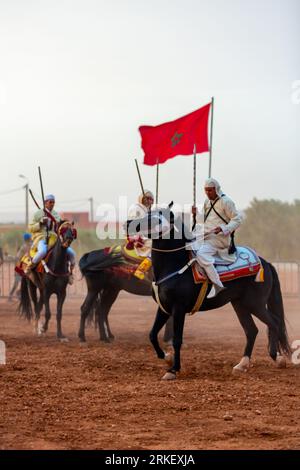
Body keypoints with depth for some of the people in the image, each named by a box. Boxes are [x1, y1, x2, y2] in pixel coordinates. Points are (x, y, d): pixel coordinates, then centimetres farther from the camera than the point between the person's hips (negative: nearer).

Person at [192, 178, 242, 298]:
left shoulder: (226, 201, -7)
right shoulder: (207, 201, 17)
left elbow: (237, 219, -8)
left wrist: (223, 228, -22)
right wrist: (196, 213, 9)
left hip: (219, 238, -9)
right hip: (204, 236, 9)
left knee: (201, 253, -31)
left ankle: (217, 284, -31)